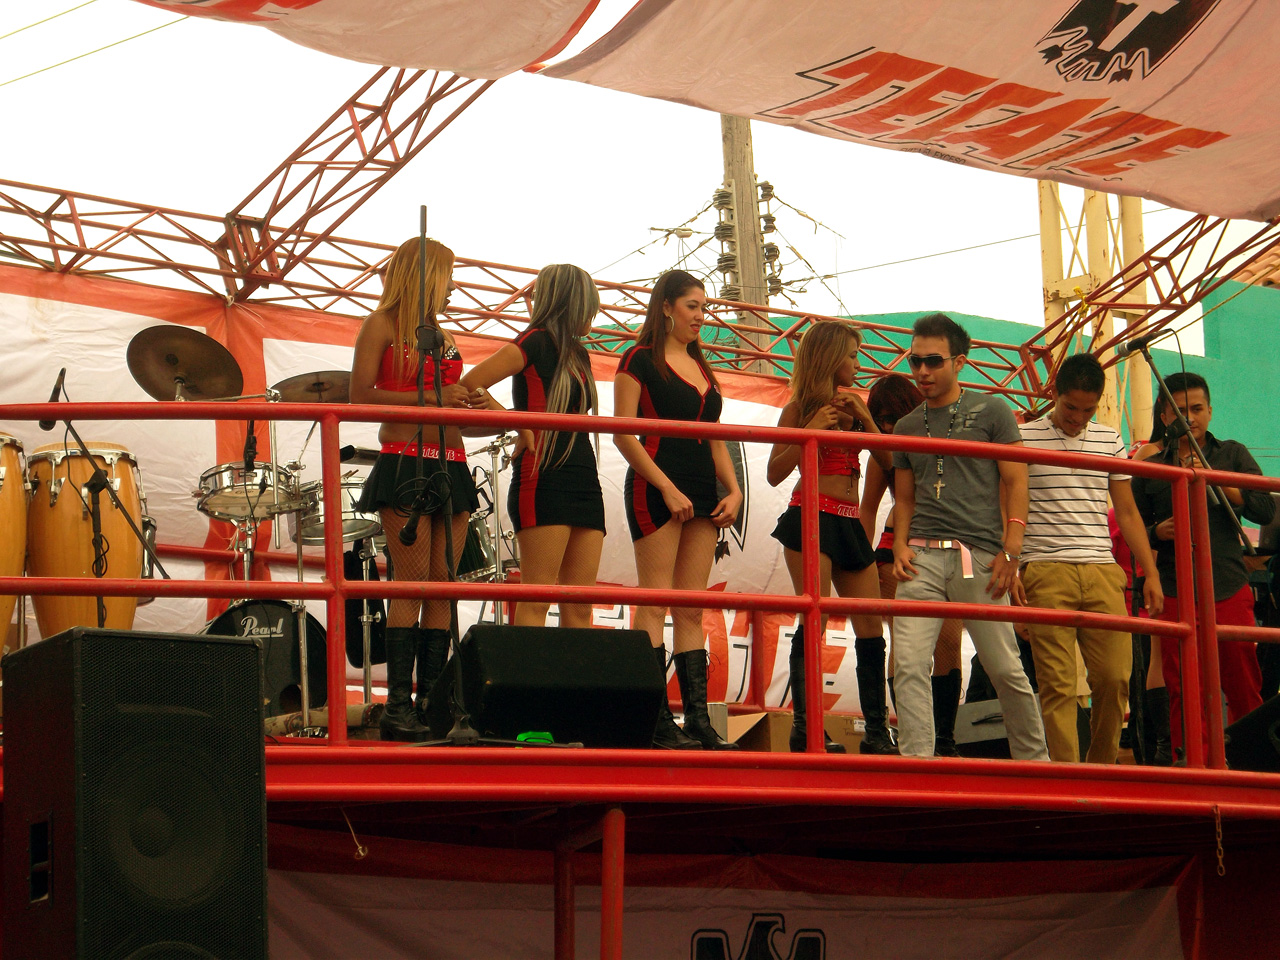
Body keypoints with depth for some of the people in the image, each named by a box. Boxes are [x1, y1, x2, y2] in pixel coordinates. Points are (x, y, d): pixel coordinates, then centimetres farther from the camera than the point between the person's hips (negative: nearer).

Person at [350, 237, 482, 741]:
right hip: (404, 463, -7)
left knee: (442, 584, 2)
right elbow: (360, 397, -8)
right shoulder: (381, 325, 1)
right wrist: (432, 398, -13)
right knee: (413, 582, -11)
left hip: (450, 467, 7)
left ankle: (430, 701, 2)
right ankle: (397, 704, -11)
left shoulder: (440, 335, 22)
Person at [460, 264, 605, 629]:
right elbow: (469, 385, -11)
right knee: (535, 602, -11)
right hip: (543, 479, -8)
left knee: (579, 608, 2)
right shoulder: (535, 343, -3)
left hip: (584, 482, 8)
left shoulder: (578, 355, 21)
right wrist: (518, 425, -7)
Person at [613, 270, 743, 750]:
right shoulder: (640, 360, -1)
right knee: (655, 603, -9)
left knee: (692, 608, 4)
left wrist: (733, 490, 7)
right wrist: (667, 489, -15)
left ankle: (698, 720, 2)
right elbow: (623, 434, -9)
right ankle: (657, 721, -11)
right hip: (656, 488, -7)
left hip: (702, 492, 7)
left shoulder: (702, 368, 20)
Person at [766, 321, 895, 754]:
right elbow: (775, 473, -3)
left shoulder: (851, 404, 17)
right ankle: (803, 726, -13)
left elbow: (886, 461, 11)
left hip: (850, 524, 6)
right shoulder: (801, 408, 3)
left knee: (871, 625, 1)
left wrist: (865, 418, -2)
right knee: (814, 619, -13)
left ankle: (877, 730, 5)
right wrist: (811, 430, -13)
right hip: (812, 518, -6)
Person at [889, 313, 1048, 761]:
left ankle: (1033, 759, 15)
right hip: (922, 556, 3)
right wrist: (901, 546, 3)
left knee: (1005, 668, 0)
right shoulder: (907, 426, 18)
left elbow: (1016, 482, 2)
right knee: (909, 664, -11)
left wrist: (1011, 550, -8)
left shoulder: (991, 412, 7)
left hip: (979, 554, -3)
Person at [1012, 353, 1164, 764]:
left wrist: (1151, 575, 13)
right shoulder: (1025, 438, 4)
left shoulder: (1110, 442, 15)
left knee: (1115, 677, -2)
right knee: (1057, 683, -7)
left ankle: (1102, 770, 15)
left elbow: (1127, 513, 19)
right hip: (1046, 574, -3)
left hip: (1103, 572, 3)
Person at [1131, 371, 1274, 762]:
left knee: (1244, 687, 0)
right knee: (1184, 693, -3)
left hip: (1229, 587, 0)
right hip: (1175, 593, 0)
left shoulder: (1232, 455, 12)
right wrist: (1157, 532, -6)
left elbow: (1266, 510, -1)